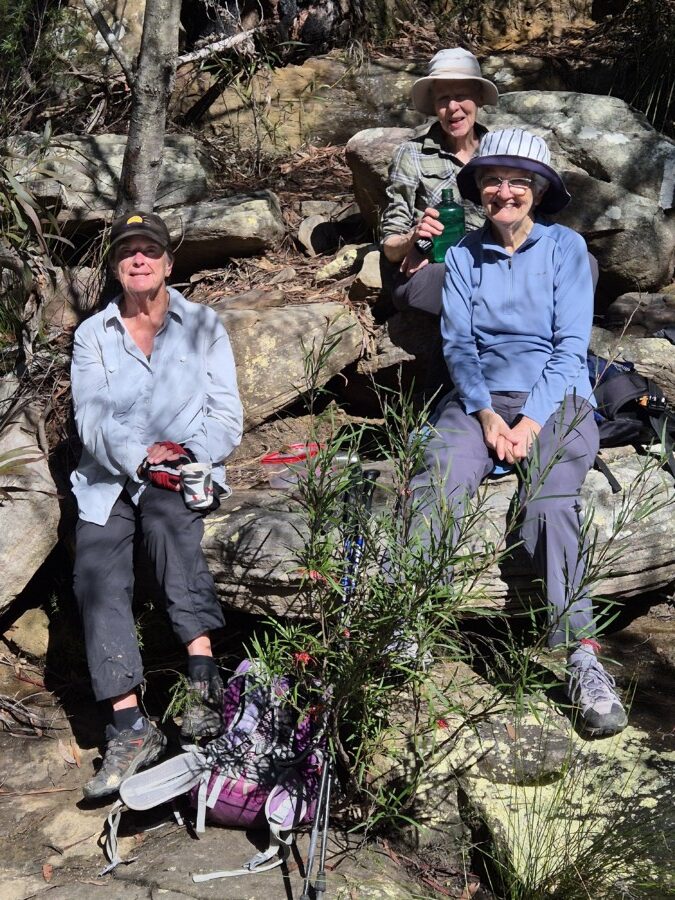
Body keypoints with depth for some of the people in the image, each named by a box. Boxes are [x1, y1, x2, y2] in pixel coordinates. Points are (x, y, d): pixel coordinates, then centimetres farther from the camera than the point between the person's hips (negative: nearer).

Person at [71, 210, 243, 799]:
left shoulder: (203, 326, 9)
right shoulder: (93, 335, 12)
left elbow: (227, 417, 2)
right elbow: (91, 417, -1)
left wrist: (191, 454, -17)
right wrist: (139, 456, -19)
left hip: (185, 472, -2)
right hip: (109, 478, 2)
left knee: (165, 512, -36)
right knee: (96, 578, -21)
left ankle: (204, 677, -38)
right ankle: (130, 730, -24)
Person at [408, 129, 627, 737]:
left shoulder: (565, 247, 7)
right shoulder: (464, 255, 14)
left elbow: (571, 345, 0)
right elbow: (457, 343, 7)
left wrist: (531, 420, -13)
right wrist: (486, 415, -10)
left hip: (557, 399, -2)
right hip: (479, 399, 2)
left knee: (550, 503, -32)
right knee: (431, 492, -29)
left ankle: (583, 657, -35)